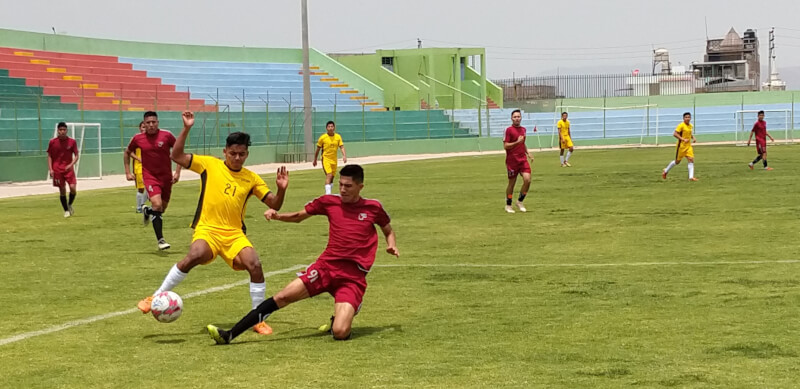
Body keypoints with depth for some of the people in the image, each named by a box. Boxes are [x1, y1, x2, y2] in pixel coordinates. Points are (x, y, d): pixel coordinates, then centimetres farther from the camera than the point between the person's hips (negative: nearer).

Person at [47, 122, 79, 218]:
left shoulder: (72, 142, -1)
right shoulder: (52, 142, -1)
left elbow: (76, 155, 3)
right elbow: (49, 156, 4)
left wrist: (71, 164, -14)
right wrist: (50, 169, -5)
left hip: (68, 169, 0)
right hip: (57, 170, 0)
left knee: (73, 188, -14)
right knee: (62, 190, 1)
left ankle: (69, 205, 14)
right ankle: (66, 210, 16)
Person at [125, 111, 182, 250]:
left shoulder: (167, 136, -8)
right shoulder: (138, 139, -4)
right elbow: (127, 153, 14)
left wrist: (177, 172, -5)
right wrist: (127, 172, 9)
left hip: (166, 176, 2)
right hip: (149, 176, -2)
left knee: (162, 208, 14)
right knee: (157, 204, -22)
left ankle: (147, 211, 51)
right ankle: (160, 240, -16)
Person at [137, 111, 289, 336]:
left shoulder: (251, 179, 8)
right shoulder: (209, 164, 3)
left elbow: (274, 205, 6)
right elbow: (176, 156, -2)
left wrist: (281, 189, -14)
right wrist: (186, 129, -11)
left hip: (235, 233, 2)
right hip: (207, 229, -2)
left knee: (255, 265, -21)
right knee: (195, 256, -33)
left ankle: (258, 319, -3)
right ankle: (156, 298, -17)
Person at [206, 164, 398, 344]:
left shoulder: (373, 208, 5)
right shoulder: (329, 202, 9)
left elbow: (388, 231, 22)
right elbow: (298, 216, 21)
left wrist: (392, 246, 1)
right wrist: (277, 215, 3)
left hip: (354, 276, -2)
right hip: (326, 266, 3)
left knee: (340, 333, -23)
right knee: (281, 297, -13)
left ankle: (338, 319, 16)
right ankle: (229, 335, -10)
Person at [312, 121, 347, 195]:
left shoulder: (338, 137, 1)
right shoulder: (322, 137, -6)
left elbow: (342, 147, -3)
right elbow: (318, 149, 3)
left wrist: (344, 156, -22)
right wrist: (315, 160, 10)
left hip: (334, 160, 4)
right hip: (325, 159, -4)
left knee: (332, 177, 12)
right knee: (329, 175, -21)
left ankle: (328, 193, 28)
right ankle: (328, 193, -26)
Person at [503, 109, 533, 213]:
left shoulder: (523, 129, 13)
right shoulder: (509, 130, -7)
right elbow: (505, 145, -12)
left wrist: (528, 153, 17)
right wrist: (517, 142, -20)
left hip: (523, 159, 5)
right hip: (512, 161, -5)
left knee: (527, 180, -11)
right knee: (512, 183, 3)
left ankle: (520, 201, 8)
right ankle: (508, 205, 18)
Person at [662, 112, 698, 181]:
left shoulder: (690, 126, 9)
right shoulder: (681, 125, -14)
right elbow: (675, 134, -20)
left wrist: (693, 138, 8)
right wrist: (683, 139, -26)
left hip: (688, 146, 6)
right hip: (681, 146, -6)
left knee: (691, 160, -9)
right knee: (677, 161, 6)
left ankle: (691, 177, -11)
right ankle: (666, 171, 29)